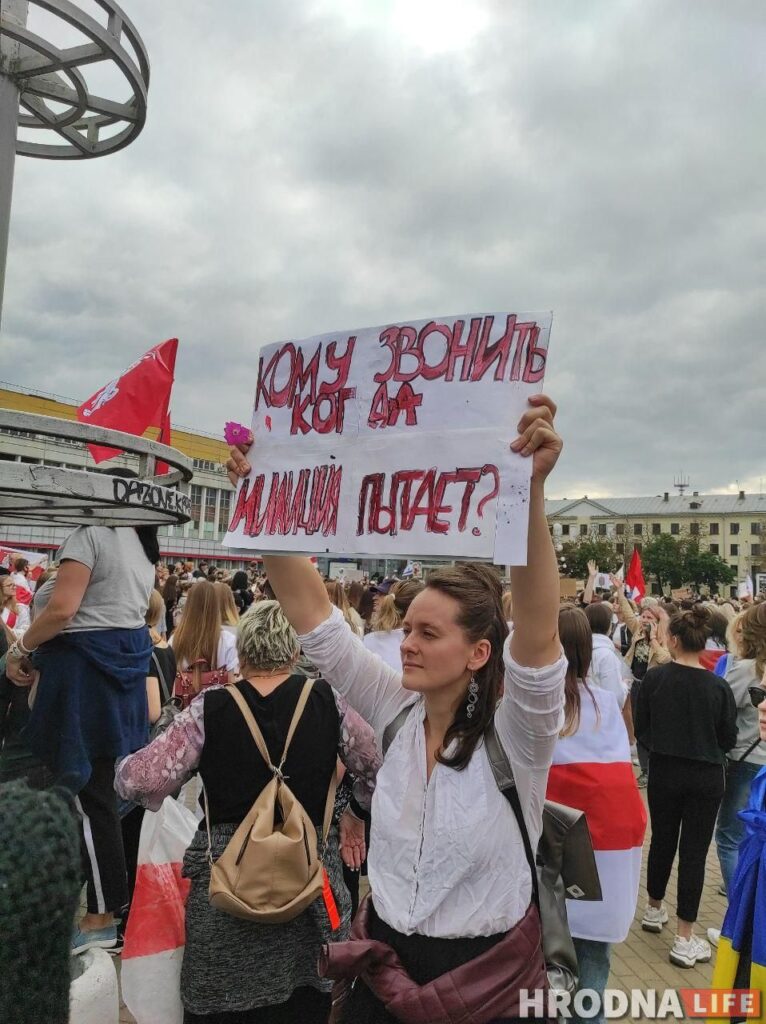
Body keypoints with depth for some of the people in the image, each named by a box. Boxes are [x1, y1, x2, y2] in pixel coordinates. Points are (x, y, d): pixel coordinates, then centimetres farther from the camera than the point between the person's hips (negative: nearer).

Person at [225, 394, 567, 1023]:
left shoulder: (513, 733, -19)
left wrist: (532, 488, -50)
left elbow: (538, 633, -38)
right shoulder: (394, 709, -8)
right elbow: (311, 611, -12)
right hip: (384, 961, 4)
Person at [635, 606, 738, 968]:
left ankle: (654, 909, 37)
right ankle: (685, 940, 11)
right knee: (694, 851, 6)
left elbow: (641, 729, -1)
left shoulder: (654, 677, -11)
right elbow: (729, 739, -2)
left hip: (663, 772, 1)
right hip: (705, 777, -1)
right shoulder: (718, 686, -12)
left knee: (662, 840, 19)